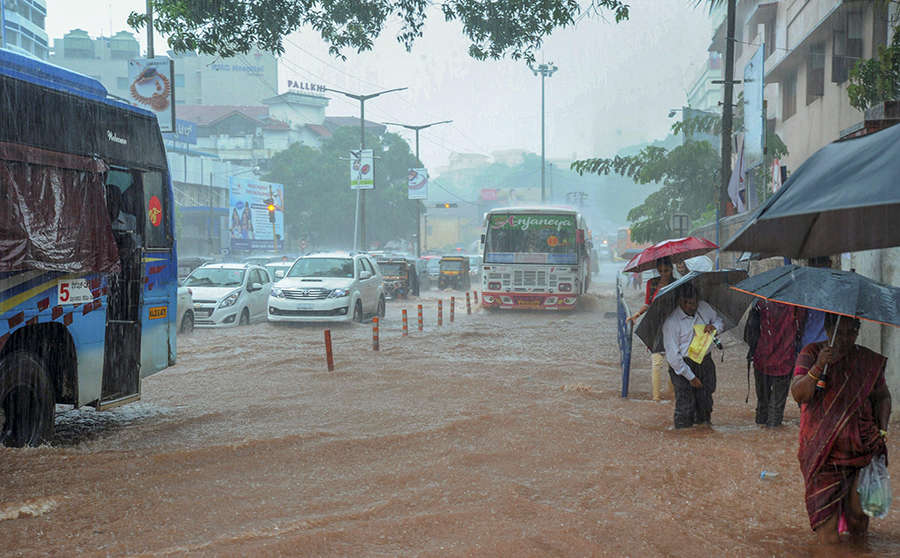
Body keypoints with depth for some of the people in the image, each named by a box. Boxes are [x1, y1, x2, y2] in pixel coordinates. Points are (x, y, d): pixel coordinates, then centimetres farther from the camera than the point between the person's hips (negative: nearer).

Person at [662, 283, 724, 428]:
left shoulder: (704, 307, 2)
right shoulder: (671, 322, -16)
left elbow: (718, 320, 21)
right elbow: (672, 355, -16)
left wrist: (714, 326, -6)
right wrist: (690, 377, -15)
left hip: (705, 363, 5)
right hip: (683, 367, -5)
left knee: (705, 401, 12)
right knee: (685, 405, -4)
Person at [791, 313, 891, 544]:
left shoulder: (870, 361, 5)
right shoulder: (811, 354, -2)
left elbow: (882, 396, 17)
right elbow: (798, 394, -12)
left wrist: (882, 429, 3)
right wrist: (818, 367, -26)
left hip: (861, 445, 1)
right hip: (822, 446, -1)